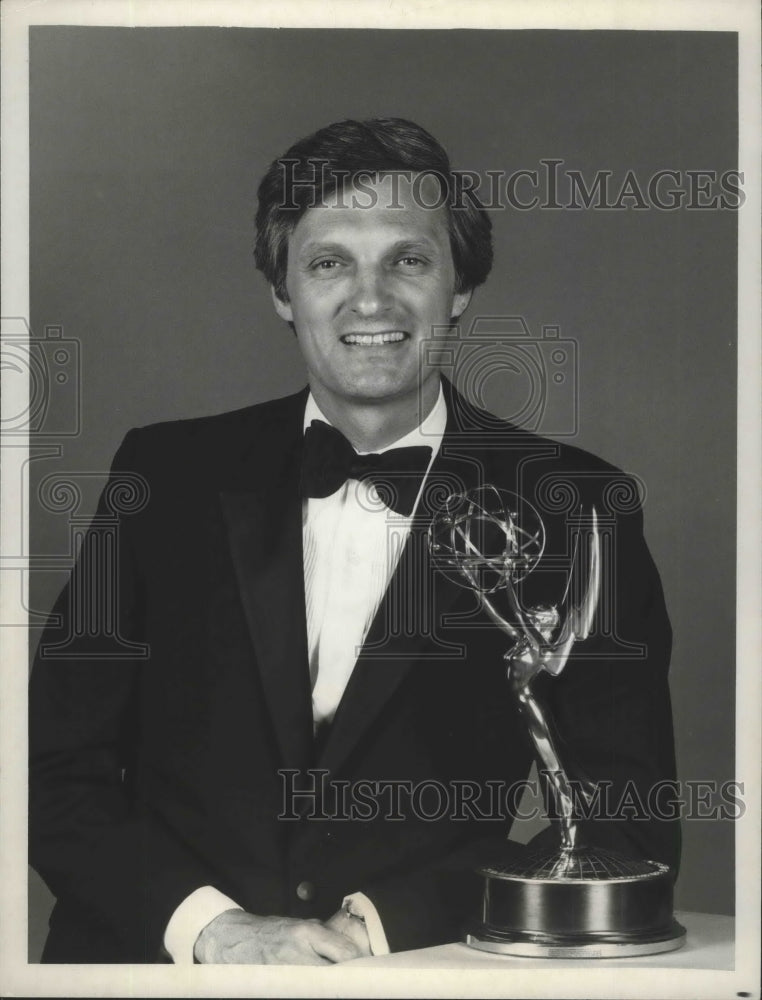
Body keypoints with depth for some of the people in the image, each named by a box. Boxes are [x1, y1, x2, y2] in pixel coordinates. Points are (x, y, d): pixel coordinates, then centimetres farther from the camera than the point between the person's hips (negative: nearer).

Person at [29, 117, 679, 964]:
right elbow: (54, 765, 6)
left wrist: (376, 926, -12)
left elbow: (631, 831, -2)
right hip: (155, 966, 2)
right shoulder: (168, 475, 7)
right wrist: (210, 927, -10)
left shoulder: (576, 510, 2)